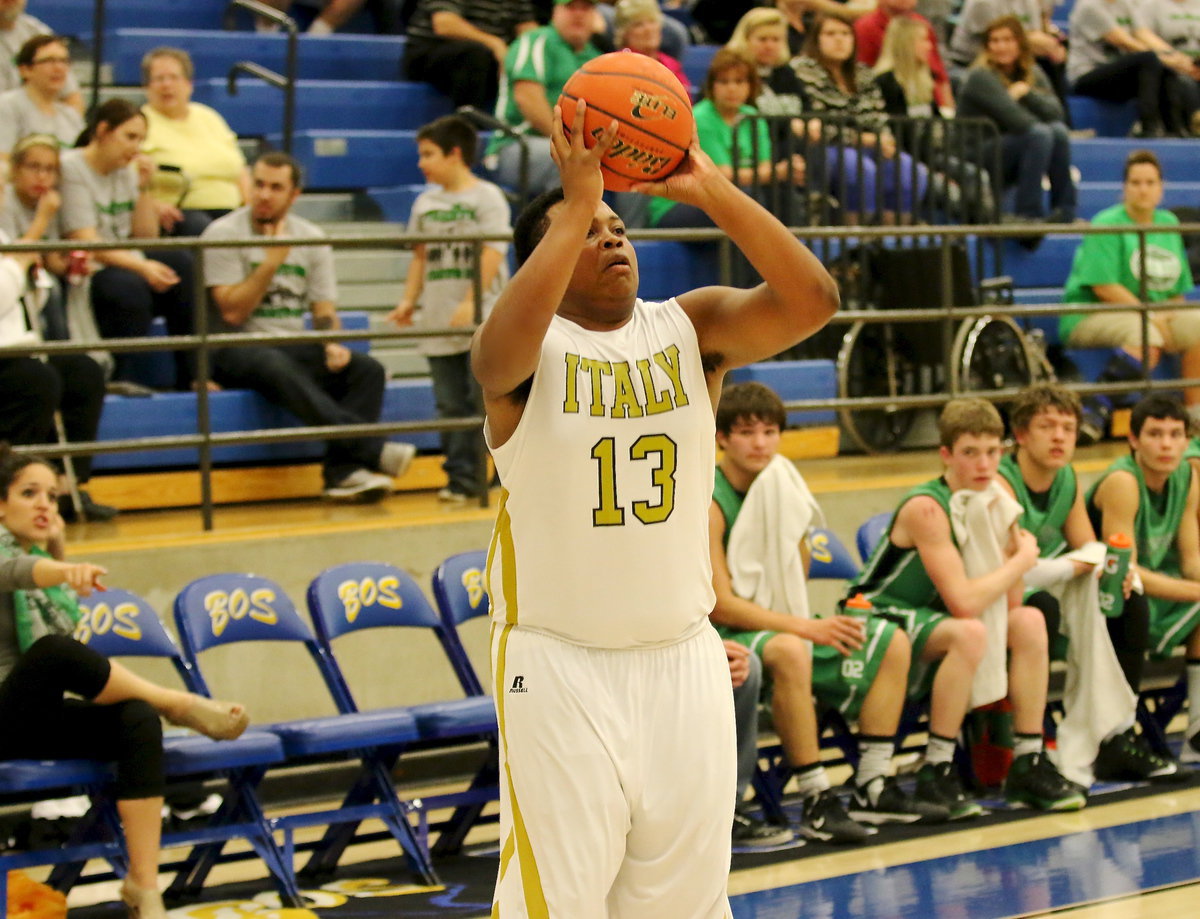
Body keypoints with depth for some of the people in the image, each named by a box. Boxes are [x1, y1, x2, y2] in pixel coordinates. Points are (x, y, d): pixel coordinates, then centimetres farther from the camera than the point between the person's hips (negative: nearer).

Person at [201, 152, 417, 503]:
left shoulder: (311, 238, 11)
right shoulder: (223, 234, -3)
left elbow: (324, 309, 9)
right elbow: (232, 313, -12)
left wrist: (332, 345, -12)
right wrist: (272, 260, -14)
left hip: (294, 348, 5)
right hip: (238, 352, -5)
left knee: (367, 369, -20)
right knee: (276, 367, -39)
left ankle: (342, 471, -33)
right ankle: (373, 450, -44)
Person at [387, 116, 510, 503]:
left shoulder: (487, 197, -4)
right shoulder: (425, 203, 14)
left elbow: (492, 255, -12)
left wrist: (471, 302, -20)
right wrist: (408, 301, 7)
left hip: (481, 323, -6)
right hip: (439, 325, 6)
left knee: (481, 400, -4)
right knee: (450, 406, 5)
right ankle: (460, 477, 8)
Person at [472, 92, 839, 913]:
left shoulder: (692, 327, 2)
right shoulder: (526, 348, -8)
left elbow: (814, 300, -14)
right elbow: (504, 348, -33)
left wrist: (710, 188, -20)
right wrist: (575, 198, -30)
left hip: (683, 659, 4)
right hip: (559, 663, -4)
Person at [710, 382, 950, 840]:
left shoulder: (784, 489, 8)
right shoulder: (710, 502, -16)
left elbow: (797, 575, 14)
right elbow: (720, 606, -21)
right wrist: (808, 628, -23)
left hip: (779, 626, 9)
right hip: (723, 640, -9)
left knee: (891, 642, 5)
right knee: (788, 651, -39)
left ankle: (873, 787, 3)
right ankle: (817, 802, -33)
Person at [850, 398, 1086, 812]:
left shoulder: (994, 497, 0)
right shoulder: (926, 509, -24)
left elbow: (1010, 603, -2)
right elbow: (963, 603, -31)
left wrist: (1013, 535, -14)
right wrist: (1022, 561, -16)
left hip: (929, 618, 8)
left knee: (1029, 622, -4)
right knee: (969, 633, -33)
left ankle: (1028, 765, 0)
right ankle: (935, 774, -24)